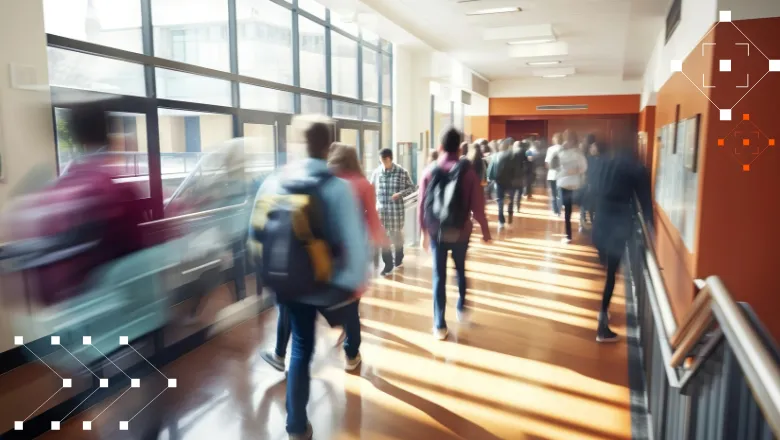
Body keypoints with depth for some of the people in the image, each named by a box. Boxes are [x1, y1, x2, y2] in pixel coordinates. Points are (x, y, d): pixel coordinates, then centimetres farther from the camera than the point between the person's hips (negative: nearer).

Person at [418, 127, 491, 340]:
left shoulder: (430, 171, -4)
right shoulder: (467, 171, -7)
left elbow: (422, 206, -2)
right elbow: (477, 206, -7)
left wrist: (424, 232, 9)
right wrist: (485, 230, 6)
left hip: (436, 232, 0)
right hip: (460, 232, 0)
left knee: (439, 276, 7)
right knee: (460, 269, 25)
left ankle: (439, 325, 9)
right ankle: (461, 308, 36)